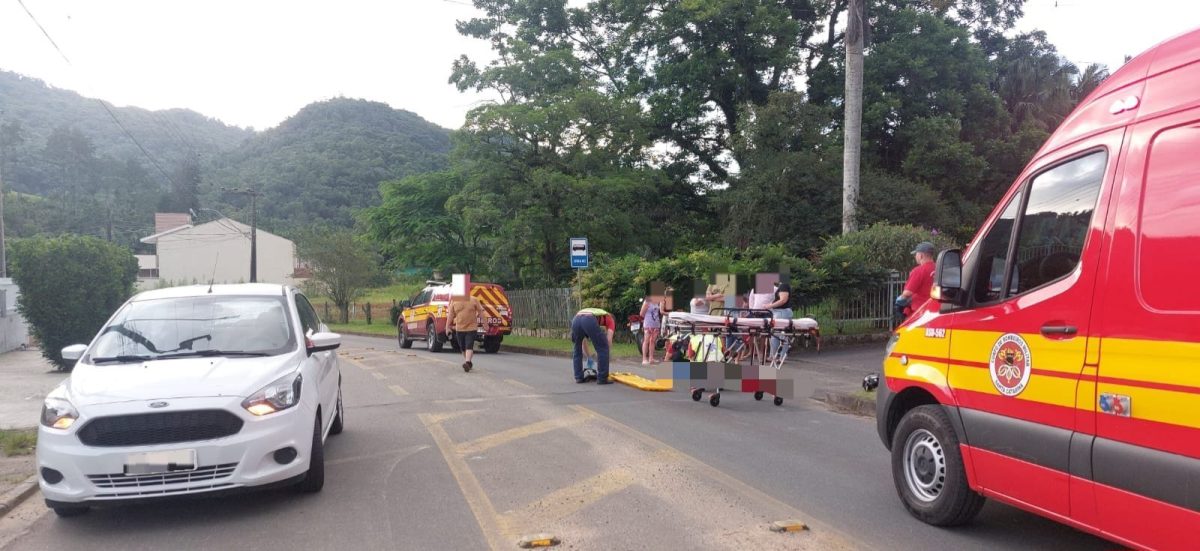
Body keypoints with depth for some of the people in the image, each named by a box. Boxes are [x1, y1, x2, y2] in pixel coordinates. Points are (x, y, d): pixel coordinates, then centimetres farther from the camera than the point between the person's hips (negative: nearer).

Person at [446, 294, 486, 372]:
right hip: (459, 328, 3)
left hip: (471, 328, -3)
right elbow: (450, 314, 6)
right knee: (463, 348, 12)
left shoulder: (474, 300, -3)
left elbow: (481, 312, 1)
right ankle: (469, 363, 29)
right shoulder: (454, 301, 1)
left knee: (469, 346, -16)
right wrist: (447, 326, 5)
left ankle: (467, 363, -24)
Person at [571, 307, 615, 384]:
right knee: (603, 349, 10)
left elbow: (582, 341, 48)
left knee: (577, 350, 26)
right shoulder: (610, 319, 32)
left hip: (576, 319, 5)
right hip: (590, 321, -5)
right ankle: (602, 378, 11)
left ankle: (578, 377, 26)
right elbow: (609, 340, 16)